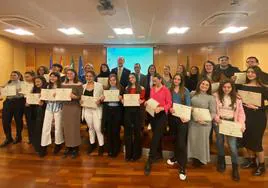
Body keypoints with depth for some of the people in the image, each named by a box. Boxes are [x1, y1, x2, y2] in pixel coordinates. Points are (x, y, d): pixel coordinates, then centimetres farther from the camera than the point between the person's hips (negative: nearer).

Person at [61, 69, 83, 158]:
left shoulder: (79, 84, -3)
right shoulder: (63, 84, 12)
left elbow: (81, 97, -9)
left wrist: (74, 96, -26)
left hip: (75, 107, -4)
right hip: (65, 107, 5)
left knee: (74, 127, 0)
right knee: (66, 127, 7)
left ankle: (75, 148, 14)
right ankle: (68, 147, 21)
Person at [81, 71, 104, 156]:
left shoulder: (99, 85, -2)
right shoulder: (83, 86, 9)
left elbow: (103, 95, -2)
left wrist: (99, 100, -21)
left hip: (96, 109, -4)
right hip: (87, 109, 4)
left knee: (98, 128, -4)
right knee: (90, 127, 16)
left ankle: (101, 145, 11)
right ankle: (92, 143, 31)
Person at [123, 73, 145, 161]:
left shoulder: (141, 88, 0)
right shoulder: (127, 88, 13)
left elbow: (143, 99, 0)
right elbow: (124, 99, 15)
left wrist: (141, 101, -21)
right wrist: (122, 100, -5)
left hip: (137, 111, -3)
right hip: (128, 110, 4)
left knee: (137, 131, 5)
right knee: (128, 131, 7)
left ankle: (136, 154, 18)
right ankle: (128, 153, 20)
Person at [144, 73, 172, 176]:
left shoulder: (165, 90, -8)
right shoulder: (152, 89, 7)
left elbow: (169, 103, -8)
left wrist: (161, 108, -22)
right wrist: (147, 102, -2)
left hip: (161, 114, -5)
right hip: (153, 114, 5)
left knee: (155, 137, -7)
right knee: (156, 136, 14)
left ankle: (149, 162, -3)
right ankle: (157, 154, 34)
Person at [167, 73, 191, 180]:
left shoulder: (185, 90, -1)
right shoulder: (169, 90, 4)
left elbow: (188, 104, -6)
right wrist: (169, 109, -17)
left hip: (182, 118, -3)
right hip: (172, 117, 3)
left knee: (181, 142, -6)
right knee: (175, 139, 17)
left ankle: (182, 168, 1)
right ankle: (176, 157, 39)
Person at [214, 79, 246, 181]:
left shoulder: (237, 98, 2)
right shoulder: (216, 96, -3)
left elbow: (240, 112, 2)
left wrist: (241, 124, -9)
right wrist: (216, 117, -17)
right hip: (219, 122, 0)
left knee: (232, 145, -5)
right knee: (220, 142, 15)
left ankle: (235, 169, 11)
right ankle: (221, 163, 36)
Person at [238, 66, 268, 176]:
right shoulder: (242, 86, 2)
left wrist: (257, 108, -20)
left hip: (258, 118, -4)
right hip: (245, 116, 4)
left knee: (256, 141, 3)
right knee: (246, 140, 14)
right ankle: (251, 160, 36)